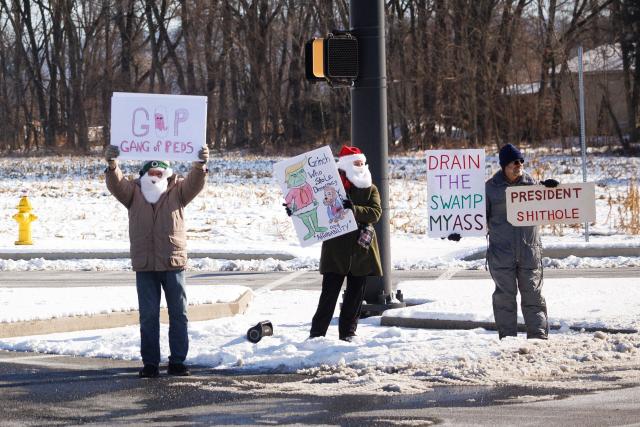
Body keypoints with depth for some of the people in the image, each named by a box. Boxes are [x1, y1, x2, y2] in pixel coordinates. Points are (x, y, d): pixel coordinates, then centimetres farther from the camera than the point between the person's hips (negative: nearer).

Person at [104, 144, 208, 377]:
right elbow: (116, 184, -13)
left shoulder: (177, 191, 4)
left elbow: (194, 184, -13)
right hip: (144, 264, 0)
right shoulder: (133, 191, 4)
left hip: (173, 263, 0)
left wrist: (200, 166, -35)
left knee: (178, 314, 5)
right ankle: (150, 363, 9)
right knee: (148, 316, 4)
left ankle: (177, 362, 14)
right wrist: (112, 165, -35)